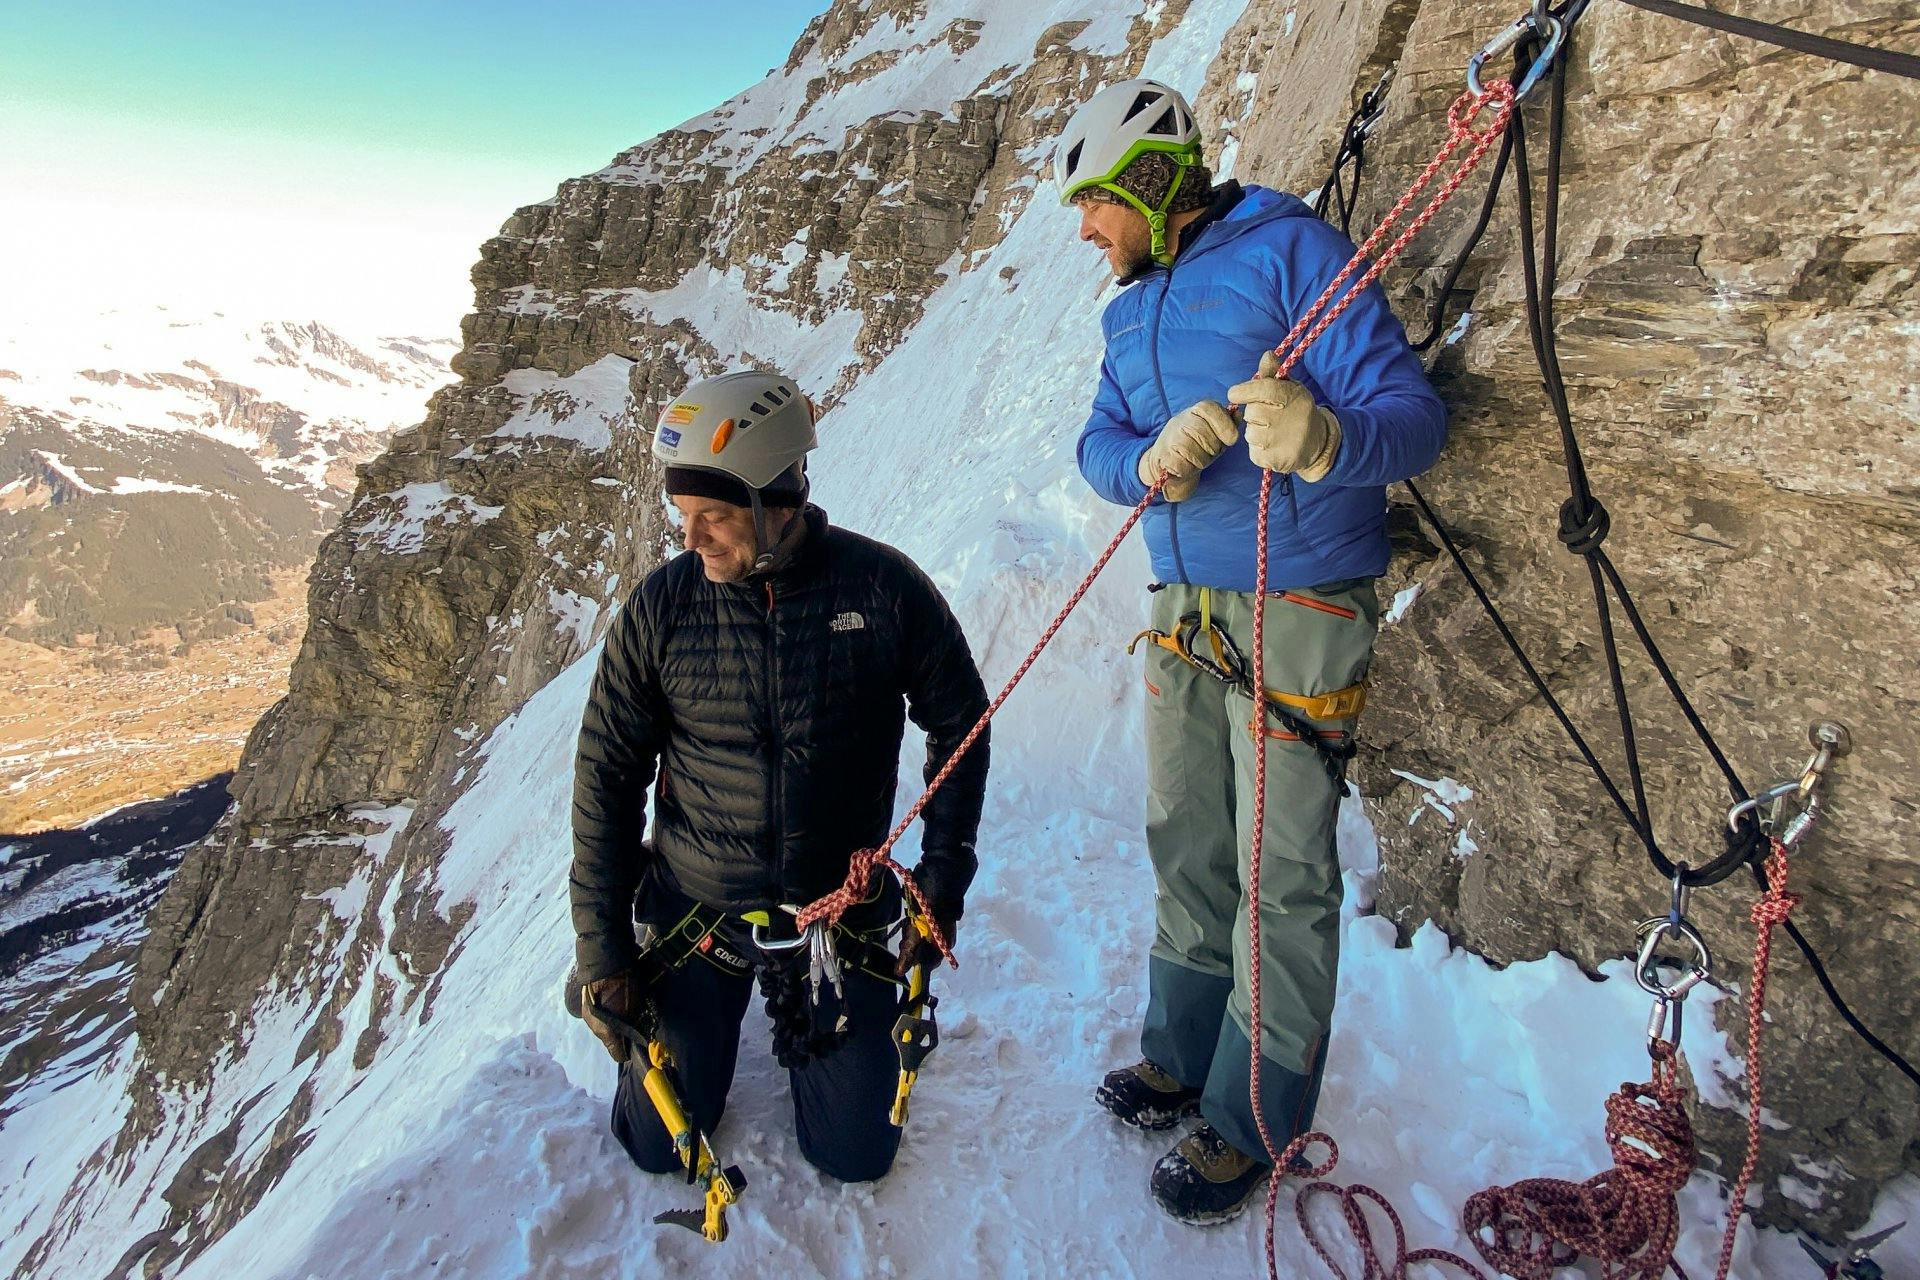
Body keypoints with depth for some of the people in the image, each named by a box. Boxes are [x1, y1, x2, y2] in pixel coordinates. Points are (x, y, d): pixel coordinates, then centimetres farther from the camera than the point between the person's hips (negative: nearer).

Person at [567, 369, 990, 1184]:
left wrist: (944, 872, -4)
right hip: (694, 907, 1)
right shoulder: (662, 606, -12)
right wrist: (600, 947, -4)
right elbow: (606, 775, -4)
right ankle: (715, 1007, 35)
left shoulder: (883, 587, -14)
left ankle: (806, 1014, 33)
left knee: (856, 1155, 5)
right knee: (659, 1146, 6)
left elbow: (959, 722, 0)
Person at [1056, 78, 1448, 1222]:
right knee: (1187, 843, 15)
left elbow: (1412, 414, -17)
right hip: (1187, 611, 7)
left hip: (1298, 607, -7)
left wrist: (1324, 438, -39)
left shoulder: (1289, 249, -10)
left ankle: (1254, 1117, 18)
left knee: (1280, 873, 1)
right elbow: (1098, 444, 6)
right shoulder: (1131, 311, 14)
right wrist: (1149, 462, -17)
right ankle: (1186, 1053, 34)